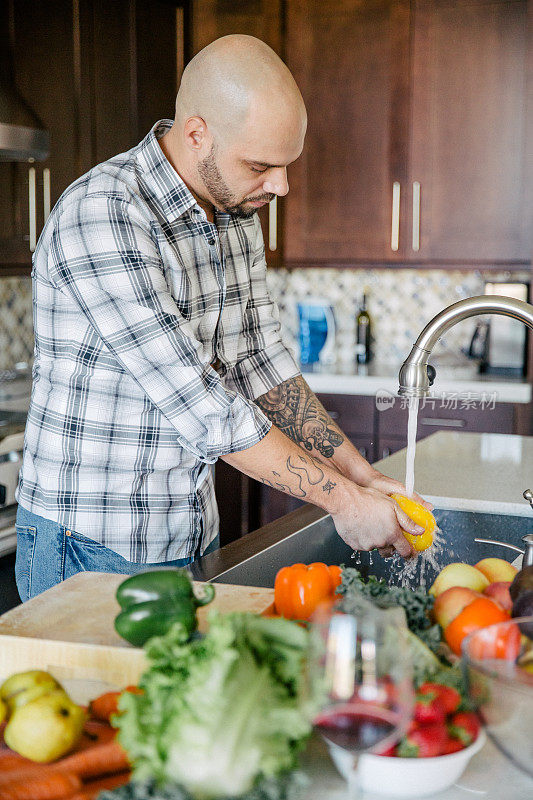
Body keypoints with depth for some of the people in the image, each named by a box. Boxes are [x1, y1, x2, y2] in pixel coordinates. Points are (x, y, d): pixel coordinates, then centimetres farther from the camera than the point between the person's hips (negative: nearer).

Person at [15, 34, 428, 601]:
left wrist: (362, 474, -1)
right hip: (93, 551, -7)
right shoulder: (100, 216, -24)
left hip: (193, 539, 7)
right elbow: (199, 406, -27)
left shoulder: (237, 213, 3)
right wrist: (342, 499, -21)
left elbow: (261, 363, 8)